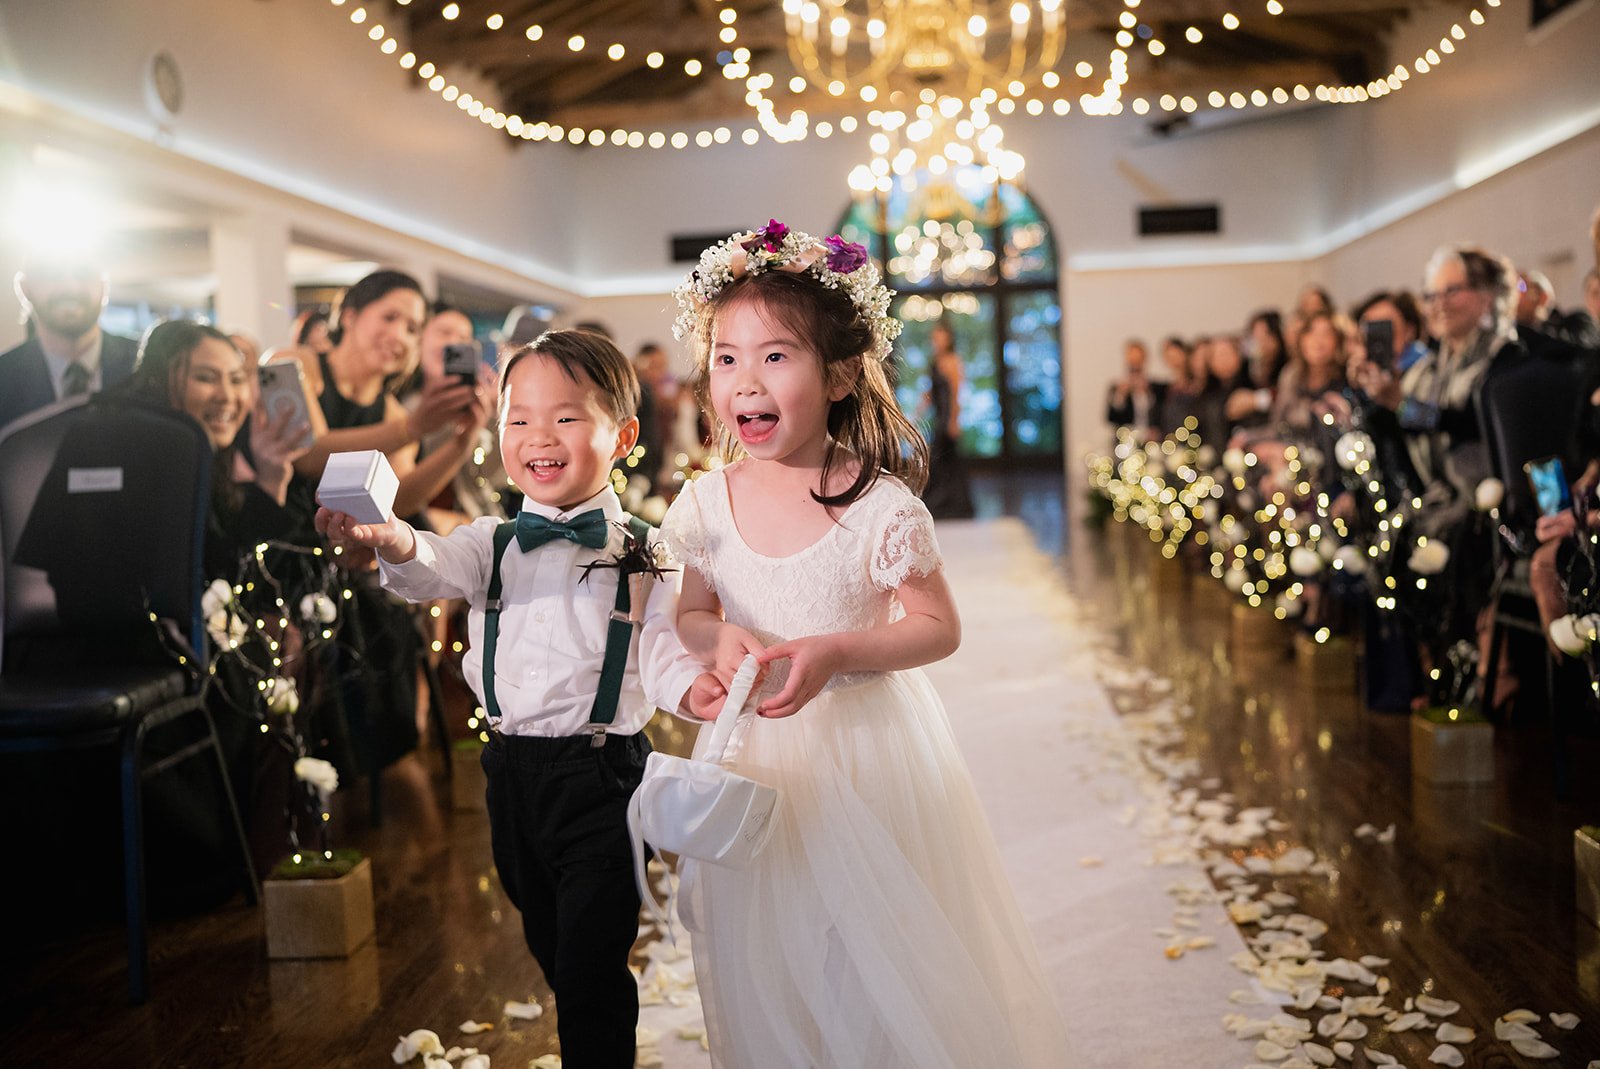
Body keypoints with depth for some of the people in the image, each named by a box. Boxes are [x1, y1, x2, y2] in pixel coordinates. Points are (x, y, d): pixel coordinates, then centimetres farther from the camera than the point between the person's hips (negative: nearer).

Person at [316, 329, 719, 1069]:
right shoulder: (493, 543, 3)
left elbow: (660, 644, -10)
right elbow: (438, 569, -15)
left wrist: (689, 686, -33)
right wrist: (394, 542, -39)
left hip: (603, 772, -5)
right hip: (514, 772, 5)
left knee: (592, 968, -3)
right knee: (551, 949, 23)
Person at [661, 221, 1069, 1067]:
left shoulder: (878, 505, -18)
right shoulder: (708, 504, -5)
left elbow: (939, 629, -10)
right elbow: (691, 616, 8)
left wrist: (833, 653, -23)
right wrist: (720, 639, -15)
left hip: (865, 751, -4)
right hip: (754, 754, 4)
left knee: (881, 955, 9)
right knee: (767, 972, 18)